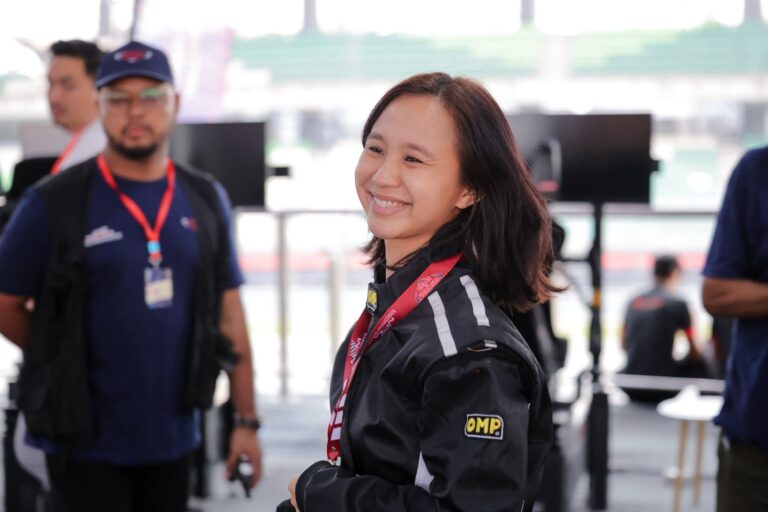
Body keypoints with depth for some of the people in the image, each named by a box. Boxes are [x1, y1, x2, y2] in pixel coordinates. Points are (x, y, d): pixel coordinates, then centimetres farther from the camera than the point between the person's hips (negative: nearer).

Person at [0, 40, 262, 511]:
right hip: (88, 441, -4)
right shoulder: (55, 203, -8)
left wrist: (247, 420, 4)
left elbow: (229, 313, 6)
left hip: (173, 437, 4)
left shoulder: (205, 200, 4)